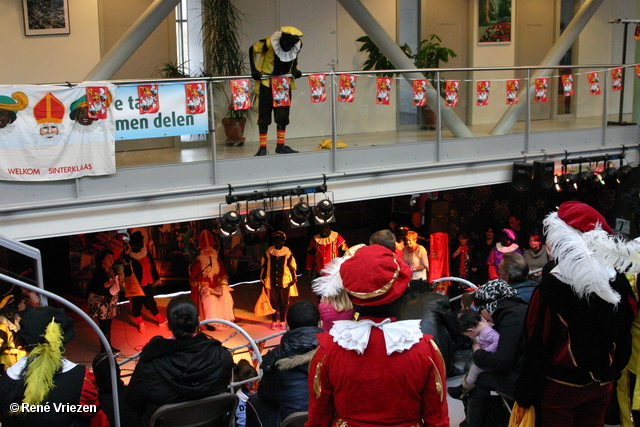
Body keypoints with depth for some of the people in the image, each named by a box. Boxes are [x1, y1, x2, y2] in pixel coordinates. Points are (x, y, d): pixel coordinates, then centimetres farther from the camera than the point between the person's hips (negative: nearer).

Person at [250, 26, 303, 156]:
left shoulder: (297, 44, -11)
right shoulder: (269, 42, -24)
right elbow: (253, 50, -8)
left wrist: (294, 69, -4)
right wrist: (254, 70, -16)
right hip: (266, 81, -4)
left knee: (283, 114, 6)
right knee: (264, 114, -4)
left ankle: (281, 146, 16)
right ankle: (262, 147, 1)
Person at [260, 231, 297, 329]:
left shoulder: (287, 252, -3)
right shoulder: (269, 251, 1)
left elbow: (292, 266, 2)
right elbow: (264, 265, 9)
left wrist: (294, 279, 1)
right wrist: (262, 278, 11)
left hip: (284, 281, -1)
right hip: (272, 281, 1)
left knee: (283, 302, 5)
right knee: (273, 302, 6)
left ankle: (282, 321, 18)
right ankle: (274, 321, 19)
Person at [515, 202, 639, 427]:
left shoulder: (552, 285, -19)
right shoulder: (619, 282, -4)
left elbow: (537, 343, -16)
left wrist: (526, 396, -9)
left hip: (562, 385, -5)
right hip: (603, 384, 5)